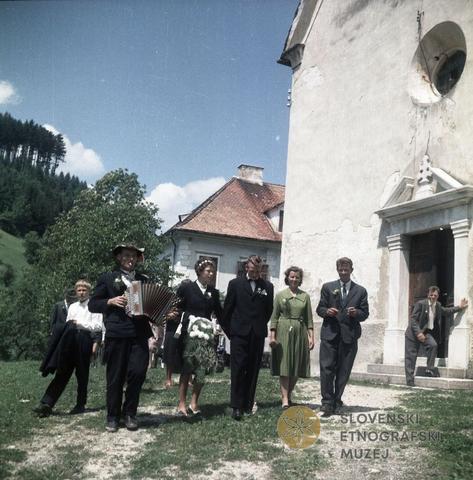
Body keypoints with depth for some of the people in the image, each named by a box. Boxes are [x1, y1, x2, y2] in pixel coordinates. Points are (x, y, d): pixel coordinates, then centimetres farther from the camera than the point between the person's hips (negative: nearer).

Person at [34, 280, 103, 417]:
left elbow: (98, 326, -4)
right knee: (62, 372, 0)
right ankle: (47, 404, -5)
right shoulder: (72, 306, 20)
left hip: (85, 340, -4)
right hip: (70, 341, 4)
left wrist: (80, 324, -8)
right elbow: (67, 324, 18)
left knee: (82, 374, 3)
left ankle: (81, 404, 12)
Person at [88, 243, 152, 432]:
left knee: (138, 372, -9)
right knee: (115, 377, 3)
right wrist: (111, 301, -10)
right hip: (116, 334, -2)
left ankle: (130, 413, 9)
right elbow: (92, 304, 7)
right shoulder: (107, 278, 10)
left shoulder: (144, 280, 19)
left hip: (139, 334, 2)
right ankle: (112, 416, 17)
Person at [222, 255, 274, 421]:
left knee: (253, 370, 4)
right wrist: (229, 330, 5)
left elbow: (269, 310, 16)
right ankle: (236, 406, -4)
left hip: (258, 334, 2)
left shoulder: (267, 287, 8)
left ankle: (248, 404, 10)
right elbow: (227, 309, 6)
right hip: (239, 333, -2)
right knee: (238, 369, -5)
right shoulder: (235, 283, 4)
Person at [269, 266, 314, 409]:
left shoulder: (305, 296, 9)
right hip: (283, 332, -2)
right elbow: (274, 317, 3)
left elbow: (309, 319, 8)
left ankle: (289, 395, 20)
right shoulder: (280, 295, 5)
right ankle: (285, 400, -6)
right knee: (284, 366, -6)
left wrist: (311, 336, 0)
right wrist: (272, 336, -4)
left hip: (300, 333, 2)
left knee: (297, 367, 5)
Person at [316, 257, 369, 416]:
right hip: (330, 333, -1)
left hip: (349, 335, 1)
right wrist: (327, 311, -14)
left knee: (343, 372, 5)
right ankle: (327, 402, 2)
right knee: (327, 370, -8)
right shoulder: (328, 287, 10)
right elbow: (319, 308, 8)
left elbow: (365, 314, 8)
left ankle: (337, 402, 17)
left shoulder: (360, 291, 10)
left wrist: (356, 313, -13)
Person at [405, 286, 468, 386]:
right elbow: (413, 319, -18)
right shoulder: (420, 304, -16)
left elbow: (446, 311, 26)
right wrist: (418, 333, -26)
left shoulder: (438, 306, 5)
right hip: (413, 333, -5)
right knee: (410, 357, -5)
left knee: (433, 345, -23)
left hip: (426, 332, 5)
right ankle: (409, 380, 1)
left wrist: (459, 307, 18)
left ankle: (429, 370, -9)